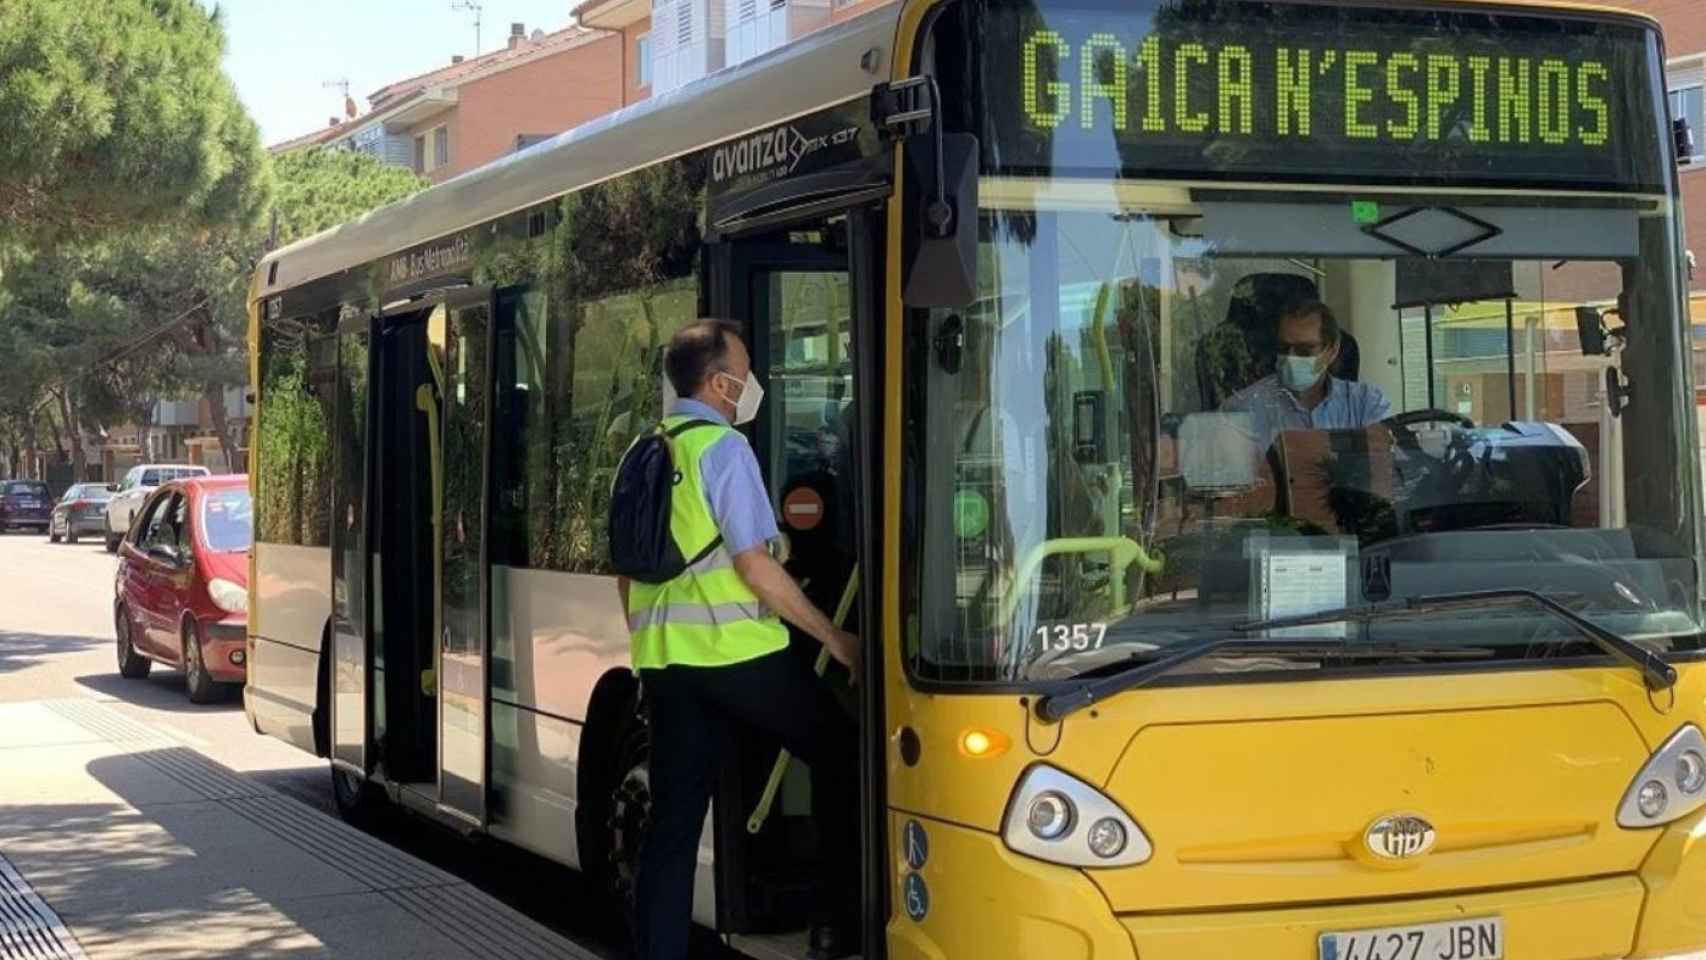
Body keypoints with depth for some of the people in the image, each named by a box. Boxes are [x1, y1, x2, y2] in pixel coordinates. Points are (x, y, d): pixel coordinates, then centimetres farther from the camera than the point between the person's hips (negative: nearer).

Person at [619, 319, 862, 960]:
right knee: (841, 755, 10)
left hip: (664, 657, 7)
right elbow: (754, 565, -13)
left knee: (673, 819, 7)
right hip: (737, 650, -7)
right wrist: (833, 637, -8)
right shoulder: (723, 447, -8)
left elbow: (628, 572, 20)